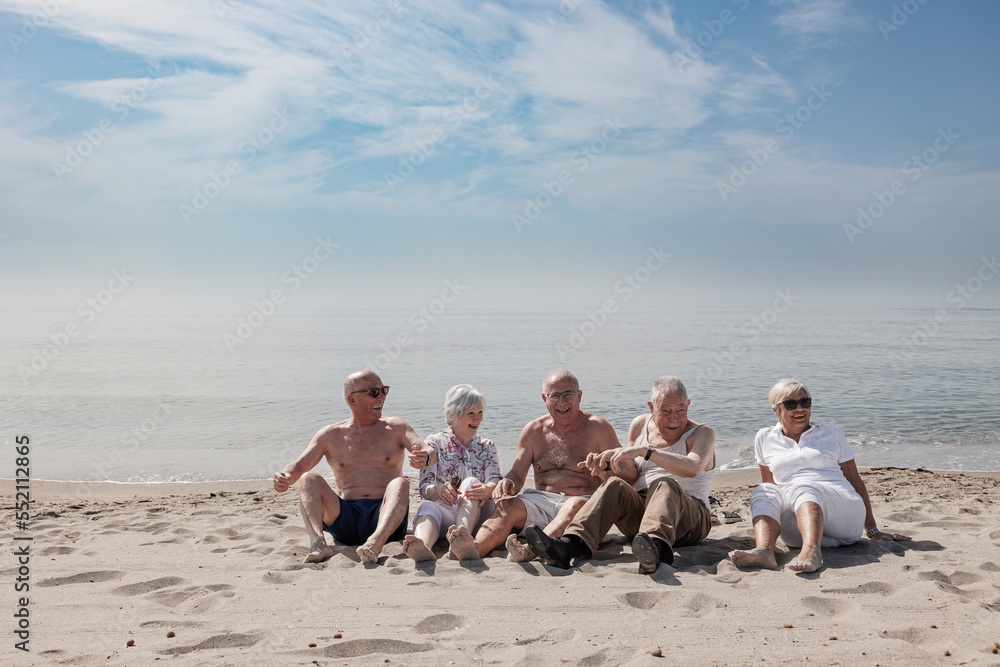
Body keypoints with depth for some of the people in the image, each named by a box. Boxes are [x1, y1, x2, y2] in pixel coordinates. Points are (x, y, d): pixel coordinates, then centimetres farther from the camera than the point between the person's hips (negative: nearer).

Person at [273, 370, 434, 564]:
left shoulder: (395, 428, 12)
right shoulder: (330, 435, 14)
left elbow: (429, 452, -4)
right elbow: (298, 466, 6)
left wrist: (425, 457, -30)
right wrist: (284, 478, -20)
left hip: (385, 519, -1)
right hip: (345, 521, 1)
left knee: (400, 483, -30)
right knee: (309, 479, -19)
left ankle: (375, 543, -55)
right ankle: (317, 541, -43)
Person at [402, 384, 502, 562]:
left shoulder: (486, 446, 18)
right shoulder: (434, 443, 10)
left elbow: (495, 480, -2)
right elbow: (425, 488, -4)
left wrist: (487, 489, -29)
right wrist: (439, 490, -30)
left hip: (476, 515, 1)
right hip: (444, 510, -1)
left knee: (471, 482, -28)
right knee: (427, 507, -34)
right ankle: (423, 546, -68)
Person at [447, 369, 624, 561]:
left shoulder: (597, 428, 5)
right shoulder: (533, 431, 14)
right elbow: (517, 476, 16)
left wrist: (603, 470, -24)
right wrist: (507, 482, -11)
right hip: (541, 500, 3)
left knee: (575, 505, -37)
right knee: (507, 506, -26)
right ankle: (474, 548, -54)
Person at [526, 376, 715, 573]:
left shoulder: (702, 433, -1)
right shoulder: (640, 425, 13)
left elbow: (692, 468, -24)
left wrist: (645, 451, -32)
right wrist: (617, 463, -8)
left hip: (690, 520, -4)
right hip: (642, 510, 4)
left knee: (664, 484, -35)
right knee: (614, 485, -26)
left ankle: (656, 546, -66)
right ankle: (569, 545, -48)